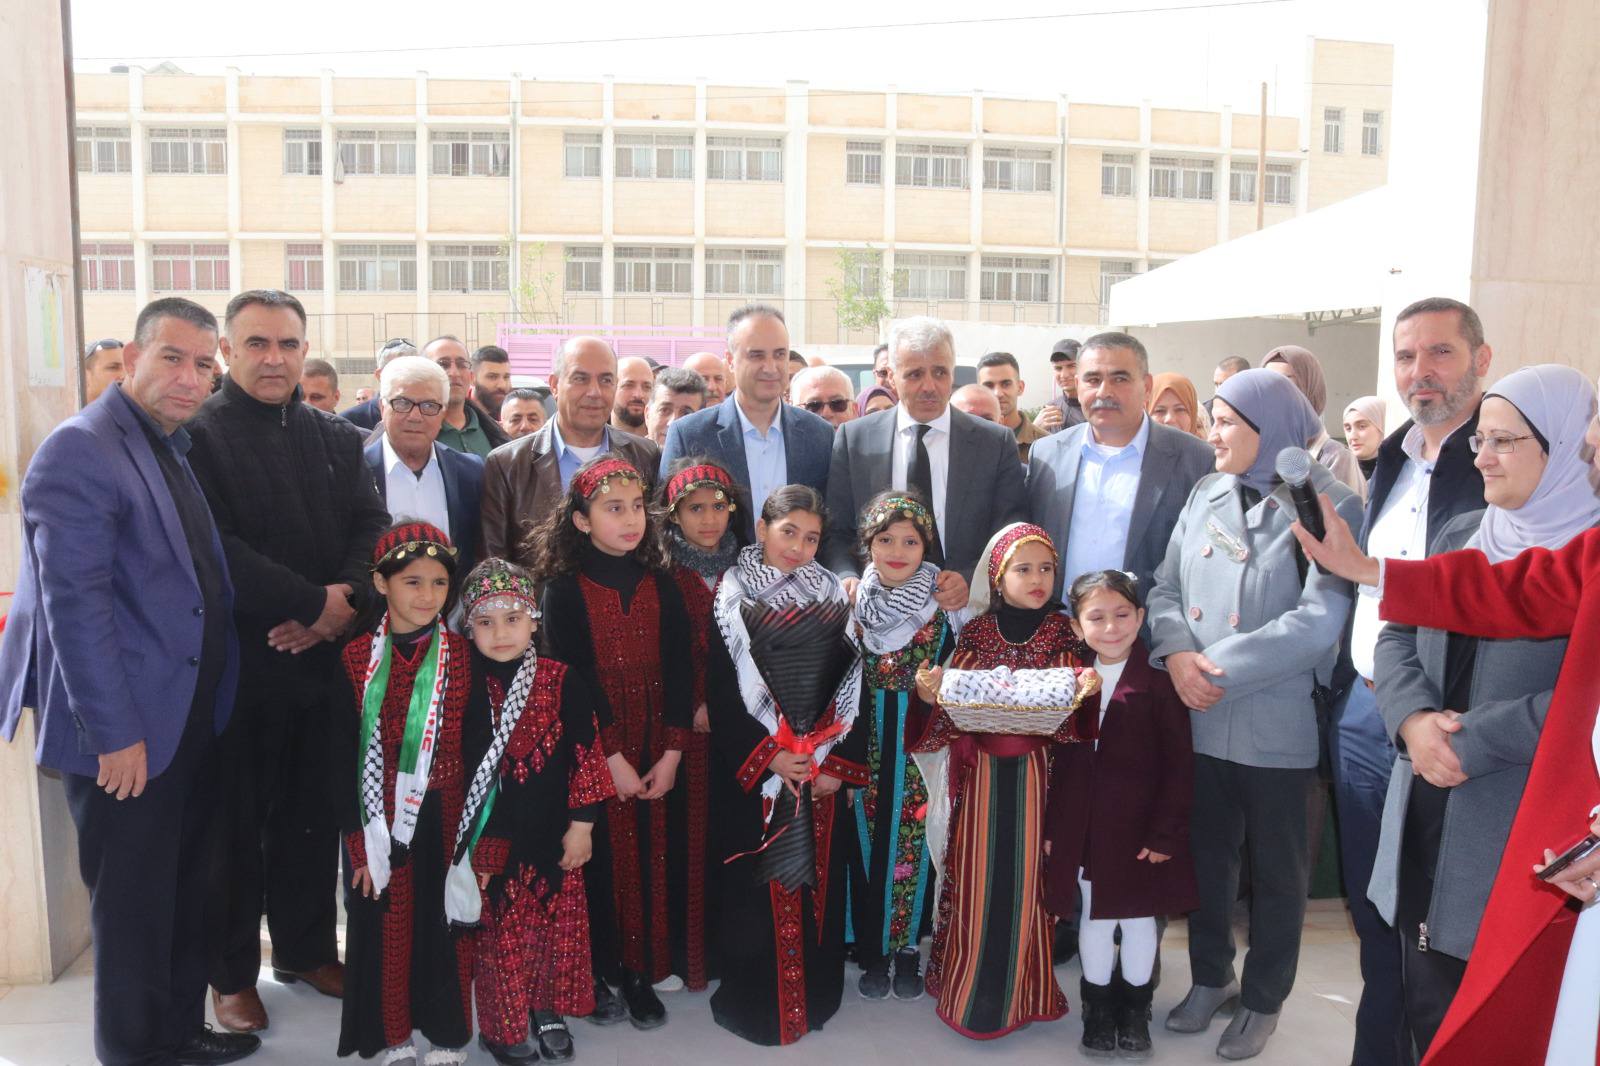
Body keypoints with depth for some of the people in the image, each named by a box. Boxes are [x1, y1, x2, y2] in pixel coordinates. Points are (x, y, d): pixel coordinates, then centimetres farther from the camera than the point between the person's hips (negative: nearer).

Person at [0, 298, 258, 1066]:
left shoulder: (177, 448, 10)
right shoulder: (80, 451, -15)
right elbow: (75, 604, -20)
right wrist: (114, 734, -20)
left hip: (191, 718, 8)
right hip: (126, 730, -8)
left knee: (186, 890, 19)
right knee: (133, 906, 7)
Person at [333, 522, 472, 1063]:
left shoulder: (461, 655, -2)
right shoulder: (357, 658, -5)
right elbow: (344, 755, -3)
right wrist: (358, 838, -7)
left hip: (445, 816, 1)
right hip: (379, 821, 0)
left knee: (444, 926, 8)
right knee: (386, 927, 10)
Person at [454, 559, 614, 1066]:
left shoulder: (563, 681, -7)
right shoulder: (465, 688, -7)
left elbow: (585, 755, -4)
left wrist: (581, 825, -5)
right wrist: (471, 843, -1)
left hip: (553, 834, 1)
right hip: (491, 838, -1)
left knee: (556, 925, 13)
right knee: (498, 934, 10)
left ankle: (548, 1012, 34)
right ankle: (502, 1025, 29)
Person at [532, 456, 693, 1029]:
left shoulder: (659, 585, 3)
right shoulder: (565, 589, -7)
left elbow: (676, 671, 1)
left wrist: (671, 753, -6)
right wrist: (612, 757, -13)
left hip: (655, 751, 3)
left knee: (648, 855, 6)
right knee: (600, 857, 5)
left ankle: (639, 971, 22)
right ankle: (597, 972, 23)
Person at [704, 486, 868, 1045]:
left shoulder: (832, 596, 6)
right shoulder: (734, 596, -4)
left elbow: (850, 686, 3)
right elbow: (721, 691, -8)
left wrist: (836, 763, -5)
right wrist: (769, 757, -14)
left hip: (824, 770, 3)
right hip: (755, 772, -3)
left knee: (818, 882, 11)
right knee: (757, 889, 4)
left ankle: (816, 995, 27)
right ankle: (753, 1000, 21)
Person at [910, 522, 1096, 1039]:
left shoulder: (1062, 634, 2)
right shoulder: (975, 633, 3)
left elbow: (1069, 700, -4)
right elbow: (951, 702, -1)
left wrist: (1082, 693, -24)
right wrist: (929, 692, -21)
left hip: (1036, 771, 0)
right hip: (981, 769, 0)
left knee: (1025, 874, 3)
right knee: (977, 874, 3)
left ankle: (1020, 991, 20)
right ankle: (969, 990, 19)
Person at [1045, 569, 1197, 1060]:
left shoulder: (1158, 681, -10)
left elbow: (1179, 765, -10)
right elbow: (1061, 761, 5)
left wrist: (1165, 833, -12)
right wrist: (1052, 827, 5)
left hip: (1140, 830, -3)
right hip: (1083, 830, 3)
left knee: (1138, 919, 13)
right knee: (1093, 919, 15)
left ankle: (1135, 1008, 32)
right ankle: (1098, 1006, 32)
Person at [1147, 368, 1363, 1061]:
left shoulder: (1329, 508, -11)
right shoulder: (1205, 495, 5)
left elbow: (1319, 621, -20)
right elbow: (1166, 586, 6)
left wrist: (1218, 667, -19)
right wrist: (1176, 652, -13)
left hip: (1276, 724, -4)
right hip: (1198, 718, 5)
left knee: (1276, 869, 13)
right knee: (1207, 854, 17)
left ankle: (1263, 1000, 32)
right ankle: (1210, 977, 38)